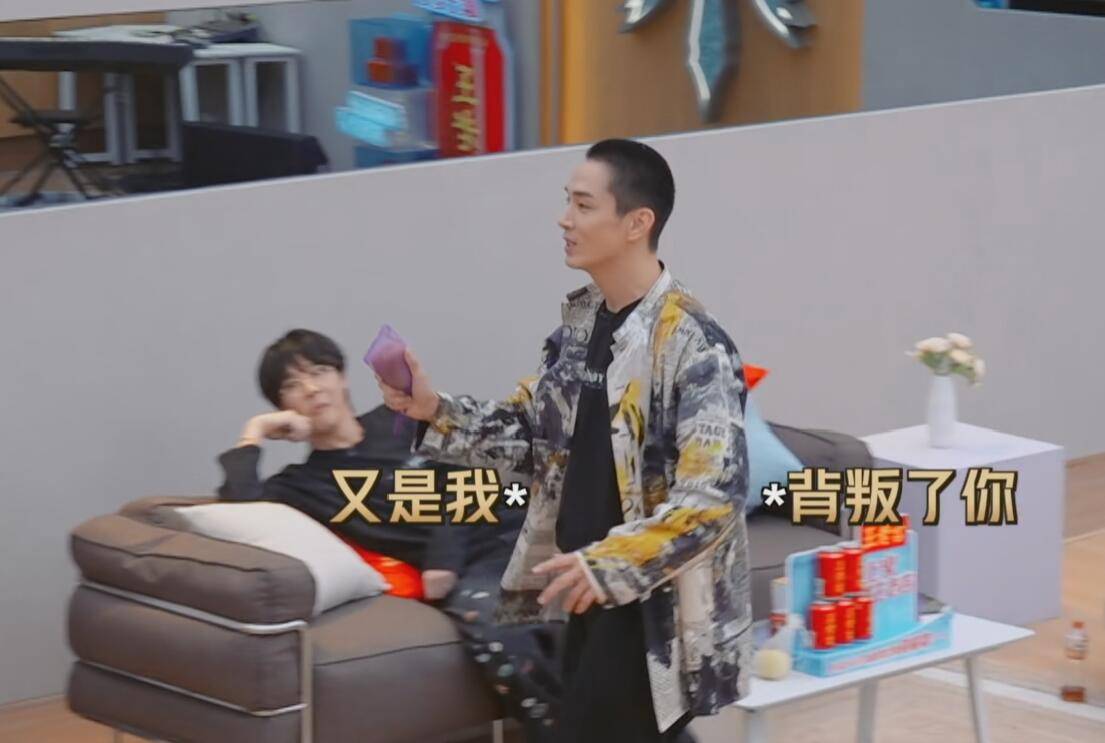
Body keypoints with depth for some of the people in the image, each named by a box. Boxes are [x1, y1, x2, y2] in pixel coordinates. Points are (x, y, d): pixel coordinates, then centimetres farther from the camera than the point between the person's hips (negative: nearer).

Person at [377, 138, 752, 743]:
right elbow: (534, 431, 15)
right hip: (596, 591, 8)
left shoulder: (693, 345, -19)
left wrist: (607, 563, -28)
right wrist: (435, 414, 1)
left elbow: (714, 494, -24)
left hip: (656, 608, -8)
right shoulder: (581, 320, 7)